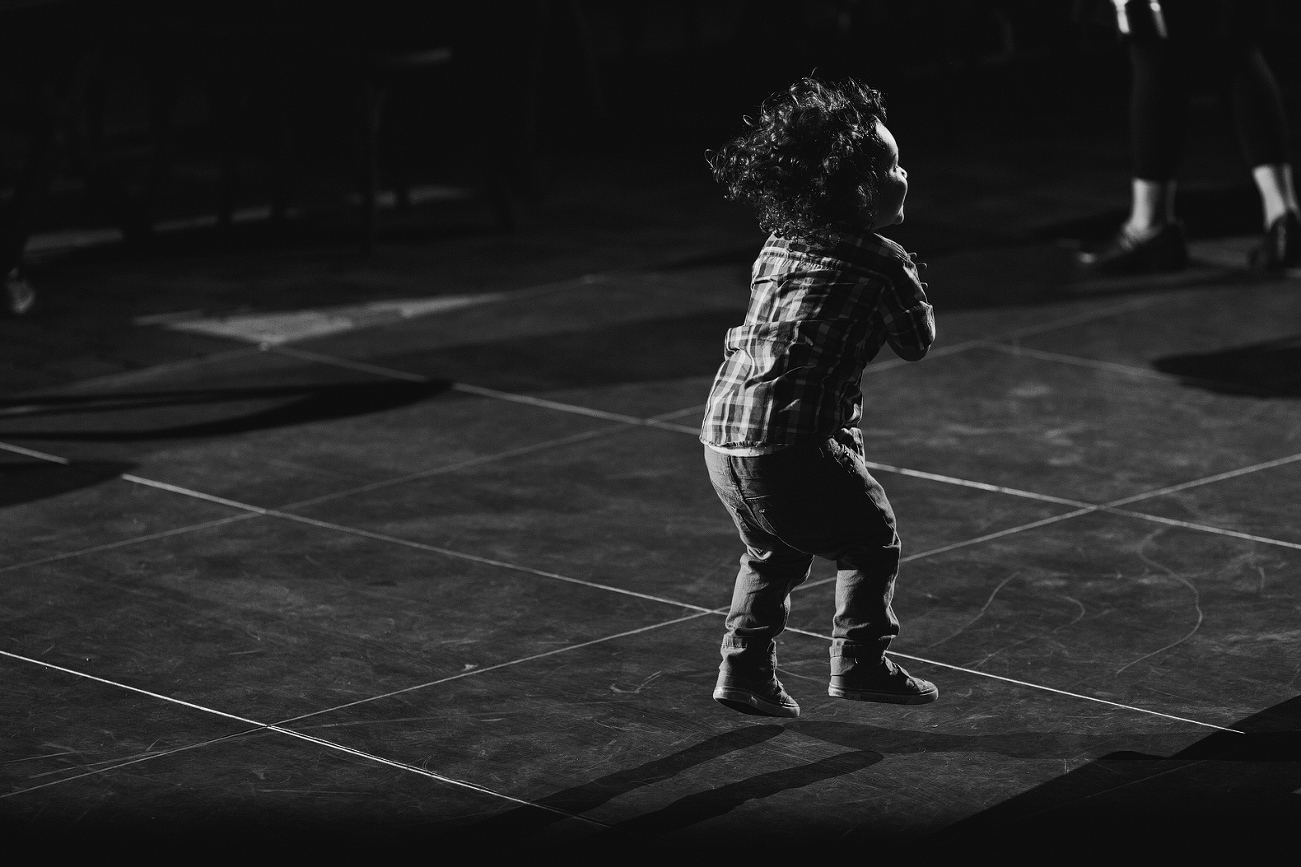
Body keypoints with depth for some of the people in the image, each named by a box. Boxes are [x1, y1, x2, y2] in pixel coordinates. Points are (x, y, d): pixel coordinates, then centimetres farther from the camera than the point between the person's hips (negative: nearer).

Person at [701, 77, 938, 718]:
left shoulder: (779, 244, 12)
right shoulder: (882, 263, -8)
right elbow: (917, 343, 5)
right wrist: (909, 282, 19)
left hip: (721, 432, 7)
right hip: (791, 447, -7)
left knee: (774, 552, 27)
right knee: (871, 539, 14)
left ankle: (745, 671, 27)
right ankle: (860, 662, 13)